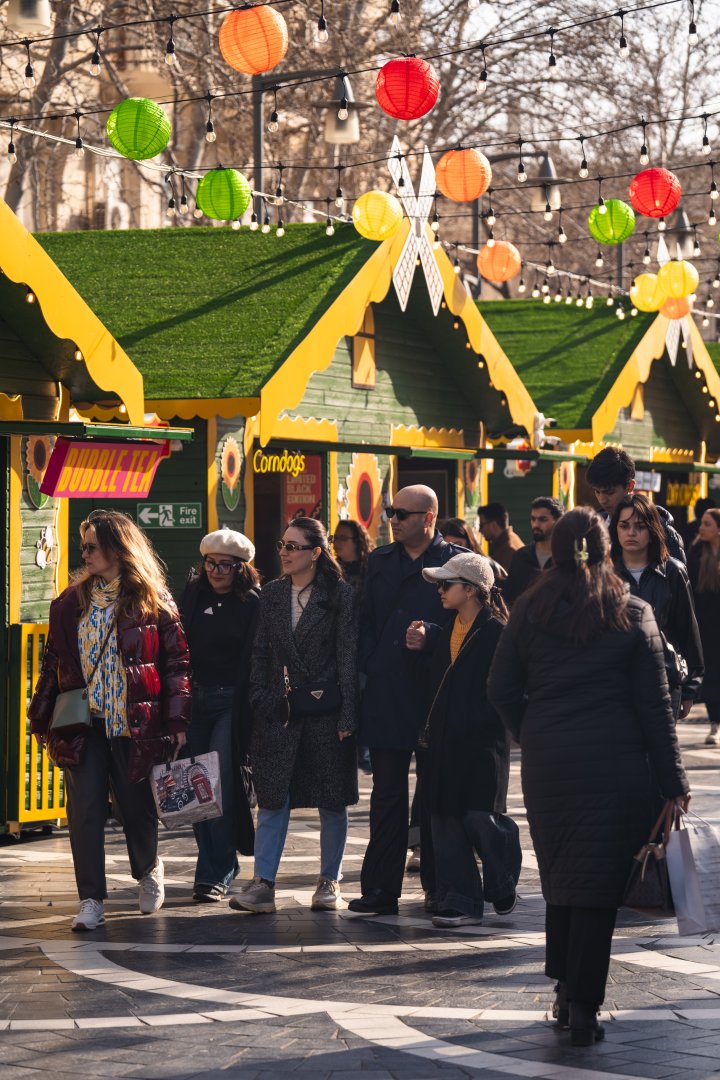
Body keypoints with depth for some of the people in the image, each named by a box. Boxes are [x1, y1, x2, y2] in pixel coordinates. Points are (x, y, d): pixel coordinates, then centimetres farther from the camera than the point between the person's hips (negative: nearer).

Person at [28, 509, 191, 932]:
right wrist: (42, 719, 7)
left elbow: (177, 661, -2)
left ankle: (148, 870, 38)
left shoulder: (153, 603, -2)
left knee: (137, 807, 8)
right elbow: (53, 663, 12)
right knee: (84, 811, -3)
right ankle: (91, 901, 2)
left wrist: (177, 721, -9)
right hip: (83, 724, 3)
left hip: (134, 723, -3)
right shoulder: (71, 602, 9)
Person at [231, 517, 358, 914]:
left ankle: (329, 882, 17)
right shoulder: (272, 594, 10)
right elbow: (261, 652, 13)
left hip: (325, 712, -3)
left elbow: (348, 657, -6)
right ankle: (262, 884, -4)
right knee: (272, 797, -3)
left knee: (331, 800, 5)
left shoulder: (340, 595, -3)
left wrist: (347, 715, -10)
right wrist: (259, 700, 3)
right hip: (279, 711, 3)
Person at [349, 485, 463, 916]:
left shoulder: (457, 562, -2)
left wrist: (430, 634, -21)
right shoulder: (380, 561, 14)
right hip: (386, 695, 4)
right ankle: (382, 890, 6)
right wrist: (369, 664, 2)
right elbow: (366, 621, 15)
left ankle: (439, 885, 17)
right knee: (387, 795, 4)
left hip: (435, 696, -3)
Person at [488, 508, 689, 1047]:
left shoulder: (530, 610, 2)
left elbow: (502, 689, 1)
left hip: (547, 764, 2)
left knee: (559, 878, 16)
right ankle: (583, 1006, 1)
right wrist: (673, 779, 2)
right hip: (615, 766, -2)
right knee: (600, 884, 1)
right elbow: (655, 703, -1)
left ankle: (565, 989, 20)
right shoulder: (633, 614, -3)